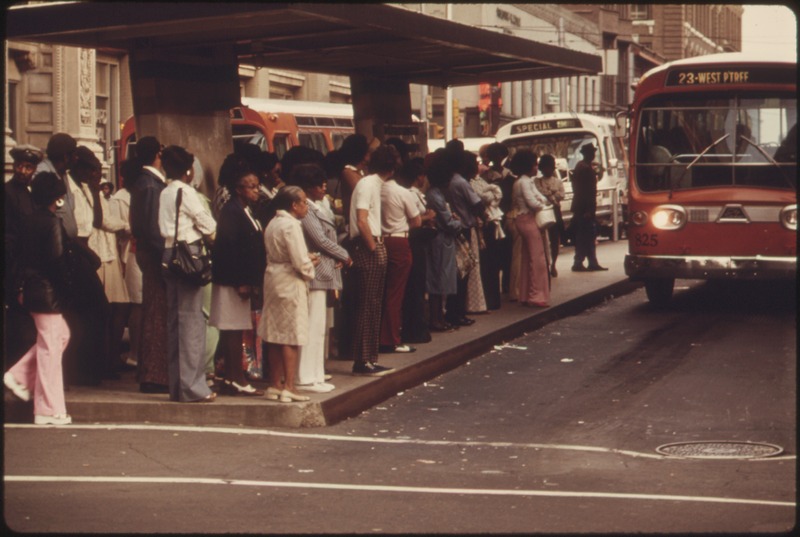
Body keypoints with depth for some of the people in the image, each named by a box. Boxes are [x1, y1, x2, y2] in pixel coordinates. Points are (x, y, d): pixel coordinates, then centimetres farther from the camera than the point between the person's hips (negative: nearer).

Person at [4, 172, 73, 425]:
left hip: (32, 289, 9)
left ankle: (19, 376, 19)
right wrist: (65, 286, -10)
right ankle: (49, 410, 4)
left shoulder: (30, 220, 9)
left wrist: (21, 287, 19)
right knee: (50, 347, -2)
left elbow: (22, 255, 14)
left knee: (61, 334, 22)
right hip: (48, 292, -9)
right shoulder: (53, 223, -16)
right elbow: (57, 259, -21)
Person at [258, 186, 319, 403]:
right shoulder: (291, 225, -17)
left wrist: (306, 260, 10)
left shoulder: (272, 224, 11)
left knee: (275, 336, 11)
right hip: (290, 283, -9)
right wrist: (310, 269, 1)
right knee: (291, 338, -4)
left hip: (273, 279, 9)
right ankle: (288, 388, -3)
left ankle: (275, 385, 17)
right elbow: (301, 262, -20)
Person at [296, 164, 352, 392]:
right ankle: (306, 377, -6)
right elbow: (321, 240, -17)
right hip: (315, 273, -10)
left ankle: (314, 375, 19)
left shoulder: (320, 207, 16)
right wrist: (344, 256, -5)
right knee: (314, 325, -9)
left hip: (324, 273, 10)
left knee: (320, 326, 13)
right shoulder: (306, 209, -14)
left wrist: (339, 258, -1)